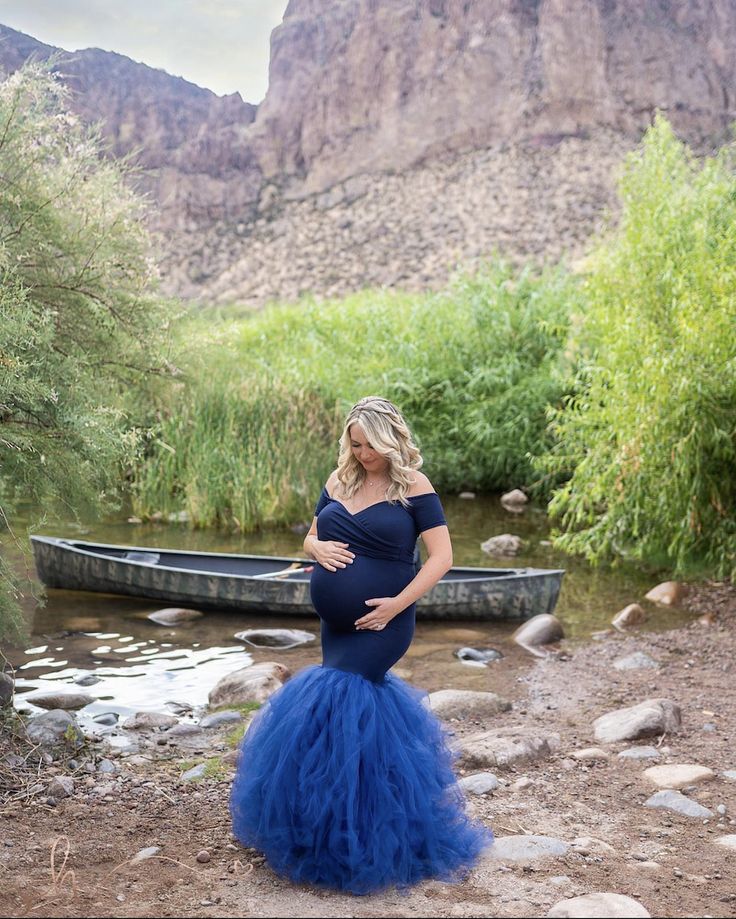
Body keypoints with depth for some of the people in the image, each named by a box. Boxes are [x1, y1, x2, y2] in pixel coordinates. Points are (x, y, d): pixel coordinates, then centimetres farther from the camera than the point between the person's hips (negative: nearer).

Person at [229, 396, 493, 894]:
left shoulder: (413, 486, -8)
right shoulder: (339, 481, 8)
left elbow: (442, 555, -12)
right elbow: (310, 537, 18)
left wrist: (398, 603, -19)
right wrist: (318, 548, -6)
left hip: (382, 623, -6)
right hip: (337, 623, 6)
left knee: (335, 708, -13)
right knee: (362, 705, 14)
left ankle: (339, 834, 3)